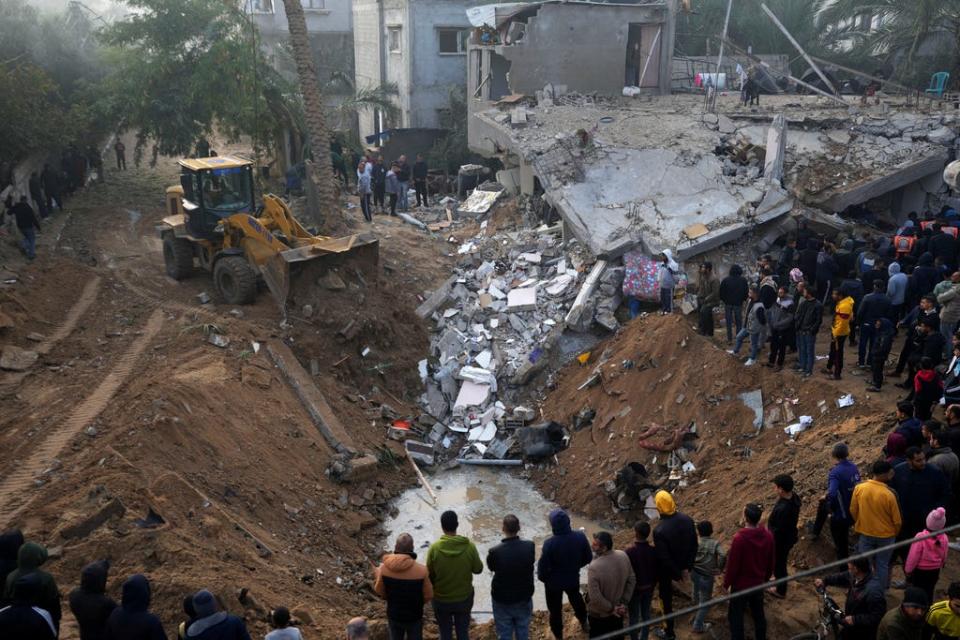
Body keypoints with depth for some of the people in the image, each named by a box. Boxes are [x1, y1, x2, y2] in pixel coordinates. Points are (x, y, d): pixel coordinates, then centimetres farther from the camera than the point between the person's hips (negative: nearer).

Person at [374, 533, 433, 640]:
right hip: (414, 616, -2)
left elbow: (379, 590, -4)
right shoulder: (421, 570, -26)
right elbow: (428, 595, -12)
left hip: (393, 615, 2)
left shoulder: (384, 567, -20)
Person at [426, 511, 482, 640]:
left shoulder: (434, 548, -20)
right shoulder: (469, 546, -19)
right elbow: (478, 569, -4)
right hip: (464, 598, 1)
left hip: (441, 599, -1)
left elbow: (429, 575, -9)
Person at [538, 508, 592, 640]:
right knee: (576, 598, 34)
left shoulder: (549, 543, -34)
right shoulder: (580, 537, -23)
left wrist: (541, 577, 1)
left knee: (555, 608, 22)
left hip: (554, 582, -3)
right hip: (573, 578, 4)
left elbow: (543, 566, -22)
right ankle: (583, 622, 56)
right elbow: (588, 558, -7)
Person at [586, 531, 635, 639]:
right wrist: (624, 602, -1)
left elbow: (595, 598, -31)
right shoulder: (623, 556, -18)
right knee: (617, 635, 29)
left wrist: (611, 609, -15)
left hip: (599, 614, -4)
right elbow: (631, 580, -5)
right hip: (618, 610, 5)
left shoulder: (594, 567, -37)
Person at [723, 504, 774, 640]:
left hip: (740, 585, -5)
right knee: (759, 615, 22)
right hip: (759, 584, 5)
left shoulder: (739, 538, -29)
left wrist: (726, 583, -4)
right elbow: (770, 562, 3)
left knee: (736, 617, 11)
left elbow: (732, 564, -20)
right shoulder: (768, 536, -12)